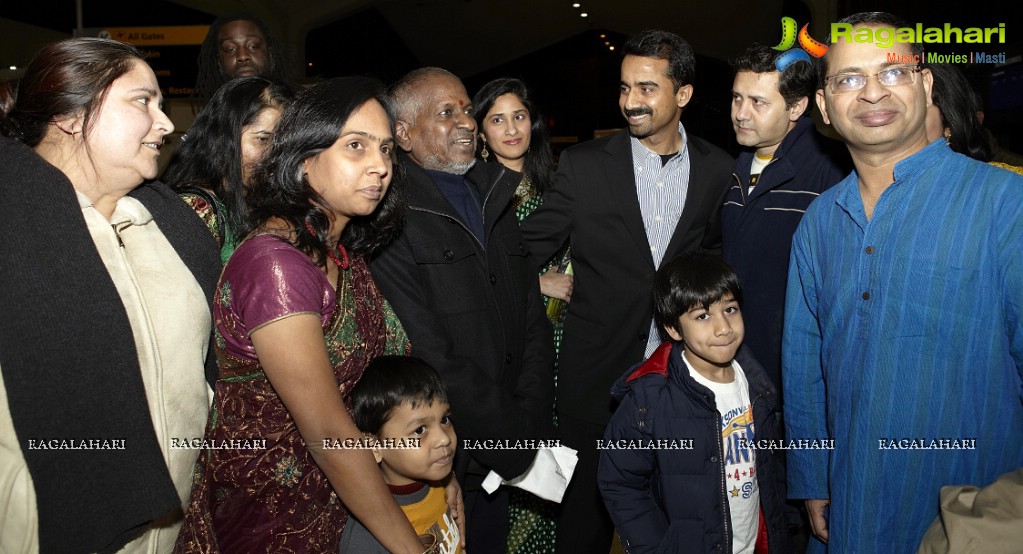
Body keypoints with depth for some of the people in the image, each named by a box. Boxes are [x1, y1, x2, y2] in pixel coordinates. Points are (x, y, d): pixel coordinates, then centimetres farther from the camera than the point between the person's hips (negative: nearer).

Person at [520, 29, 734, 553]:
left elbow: (713, 249, 13)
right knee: (588, 504, 12)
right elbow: (530, 245, 2)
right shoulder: (584, 164, -4)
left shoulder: (716, 169, 1)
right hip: (597, 372, -1)